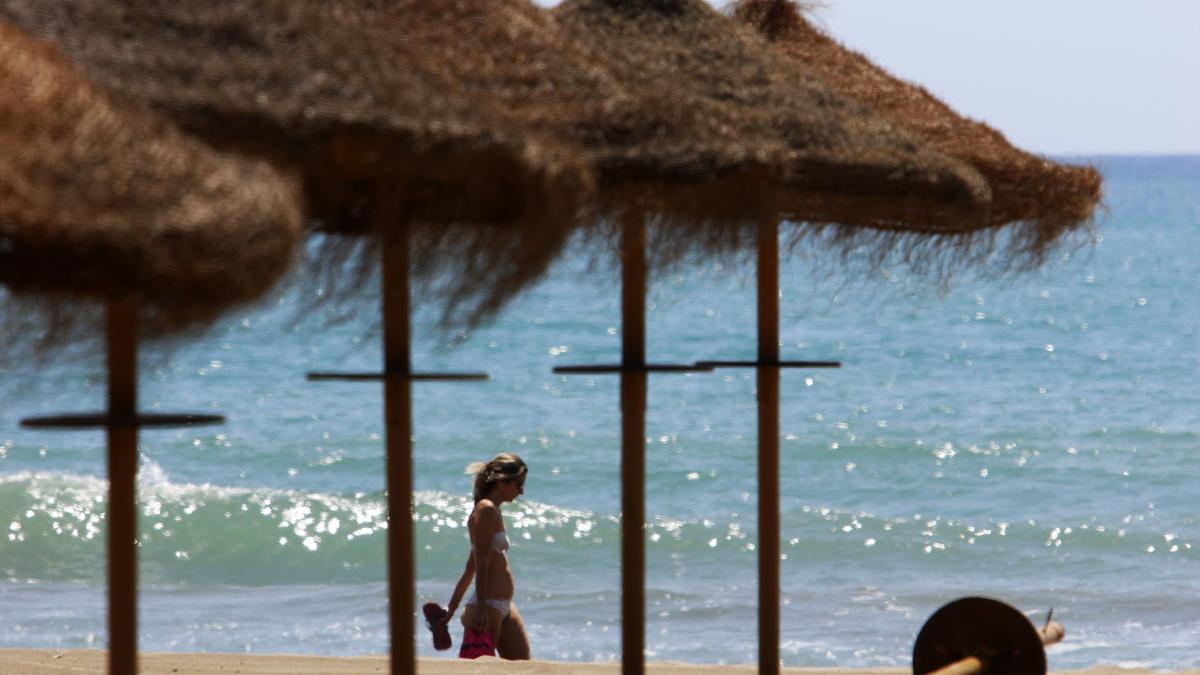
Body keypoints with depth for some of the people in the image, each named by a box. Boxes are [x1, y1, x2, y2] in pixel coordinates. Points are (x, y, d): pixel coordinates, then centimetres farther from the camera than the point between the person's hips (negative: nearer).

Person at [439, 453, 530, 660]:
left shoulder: (494, 512, 19)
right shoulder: (486, 510, -10)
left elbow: (470, 568, 21)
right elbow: (481, 563, -18)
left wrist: (452, 607, 21)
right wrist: (481, 609, -23)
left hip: (503, 608, 10)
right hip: (486, 609, -10)